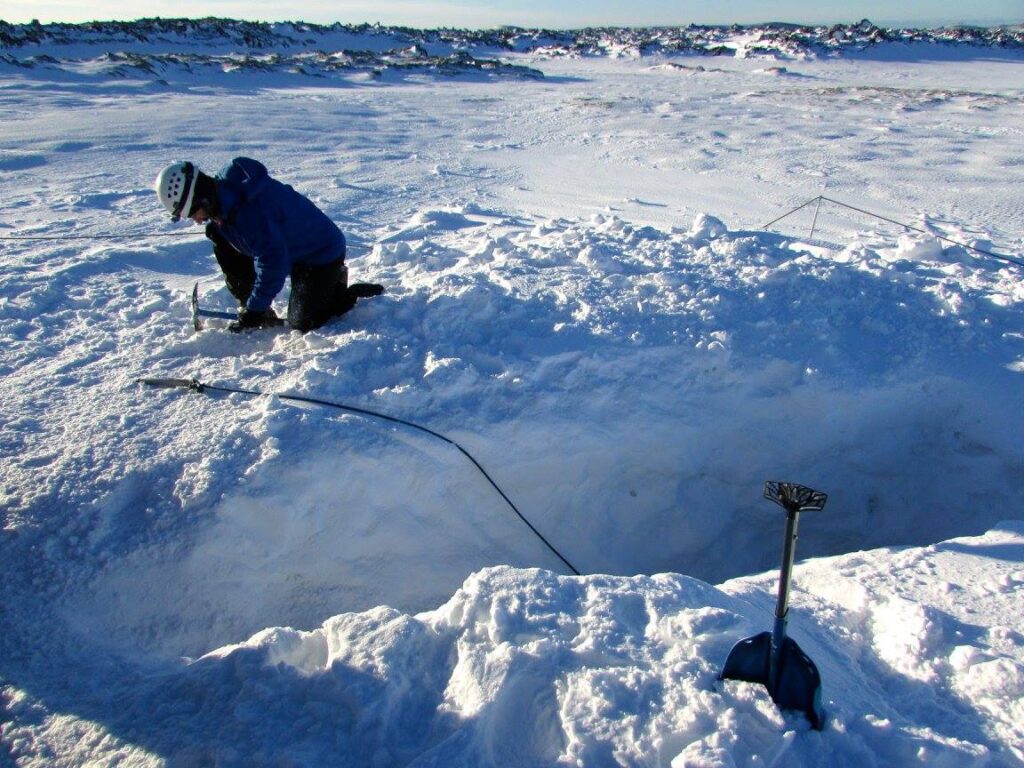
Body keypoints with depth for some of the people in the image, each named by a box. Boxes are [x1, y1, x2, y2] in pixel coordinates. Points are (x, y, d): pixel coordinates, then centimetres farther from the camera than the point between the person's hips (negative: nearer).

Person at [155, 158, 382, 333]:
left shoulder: (248, 210, -35)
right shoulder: (222, 189, -7)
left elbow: (273, 264, -33)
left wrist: (254, 310, -25)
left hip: (322, 252, -9)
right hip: (287, 245, 9)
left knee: (302, 323, -11)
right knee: (223, 243, -1)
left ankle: (347, 291, 11)